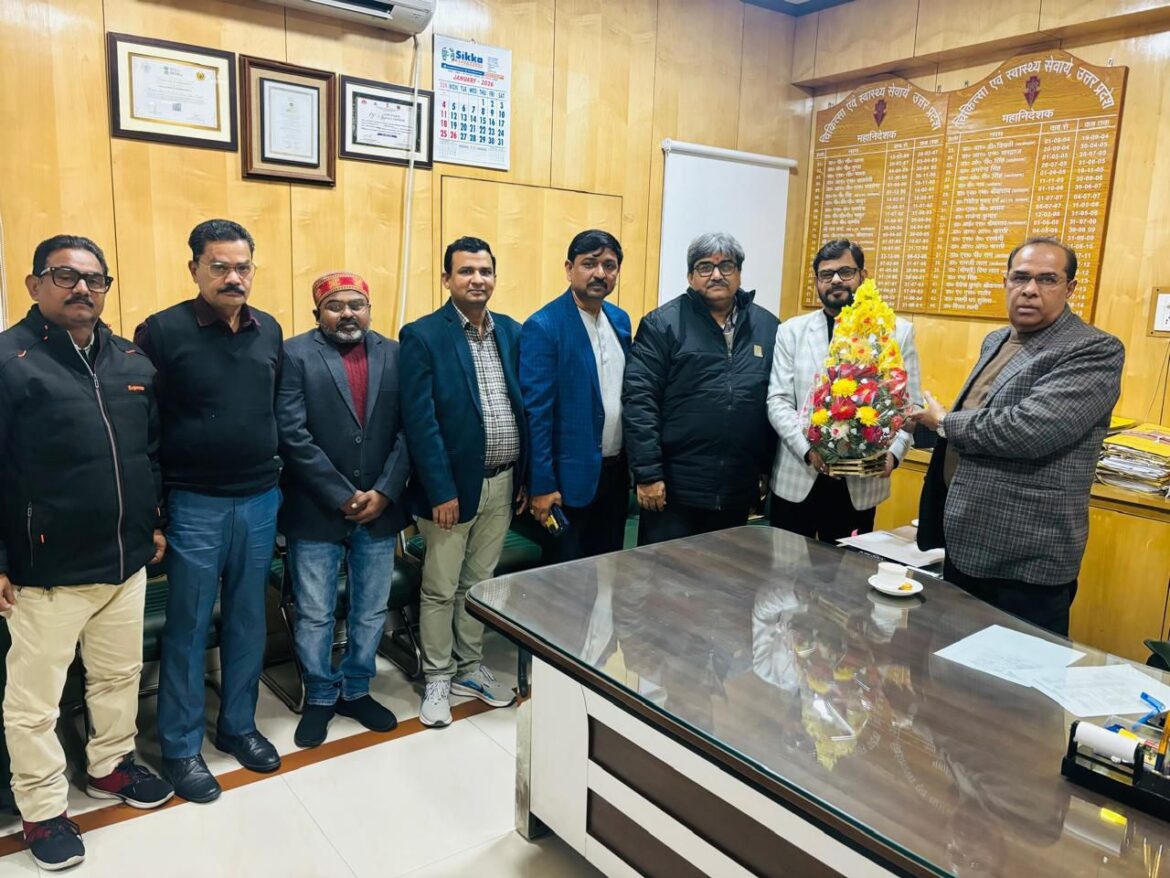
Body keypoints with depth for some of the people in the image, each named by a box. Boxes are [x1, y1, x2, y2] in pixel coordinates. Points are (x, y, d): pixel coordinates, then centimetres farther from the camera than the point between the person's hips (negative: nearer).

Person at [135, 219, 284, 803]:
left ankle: (237, 726, 32)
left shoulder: (270, 331, 4)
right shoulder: (162, 332, -9)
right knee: (187, 630, 8)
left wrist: (277, 477, 10)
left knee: (247, 622, 15)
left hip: (261, 501, 4)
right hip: (195, 506, -4)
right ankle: (180, 748, 25)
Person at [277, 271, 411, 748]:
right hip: (316, 511, -3)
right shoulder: (296, 354, -5)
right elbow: (292, 434, -12)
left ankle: (356, 690, 34)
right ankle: (320, 696, 30)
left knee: (371, 611, 14)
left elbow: (407, 430, 1)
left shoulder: (393, 355, 5)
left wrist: (384, 493, -9)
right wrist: (343, 496, -14)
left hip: (379, 509, 3)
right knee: (315, 615, 9)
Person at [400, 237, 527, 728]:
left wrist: (525, 478, 6)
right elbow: (419, 421, -14)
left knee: (479, 584, 18)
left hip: (502, 484, 5)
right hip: (452, 484, -5)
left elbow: (525, 407, 9)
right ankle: (437, 679, 26)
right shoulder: (422, 335, -9)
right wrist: (442, 491, -16)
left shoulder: (511, 332, 7)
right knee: (440, 590, 9)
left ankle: (470, 668, 35)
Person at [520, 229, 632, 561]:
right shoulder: (543, 326, -14)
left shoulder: (620, 319, 7)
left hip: (616, 471, 7)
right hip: (571, 477, -6)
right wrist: (541, 485, -16)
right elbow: (536, 411, -15)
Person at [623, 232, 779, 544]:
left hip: (738, 494, 4)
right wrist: (648, 474, -12)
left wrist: (770, 470, 9)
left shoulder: (768, 327, 9)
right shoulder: (662, 324, -3)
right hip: (673, 489, -3)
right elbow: (638, 399, -8)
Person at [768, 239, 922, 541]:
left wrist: (893, 452, -15)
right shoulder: (792, 331, 4)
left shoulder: (898, 331, 4)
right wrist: (809, 449, -16)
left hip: (862, 482, 0)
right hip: (796, 480, 0)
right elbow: (778, 402, -1)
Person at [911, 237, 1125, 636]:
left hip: (1025, 561, -8)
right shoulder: (996, 341, 13)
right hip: (963, 546, 8)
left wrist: (944, 421, -12)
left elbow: (1028, 429, -27)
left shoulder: (1095, 352, -14)